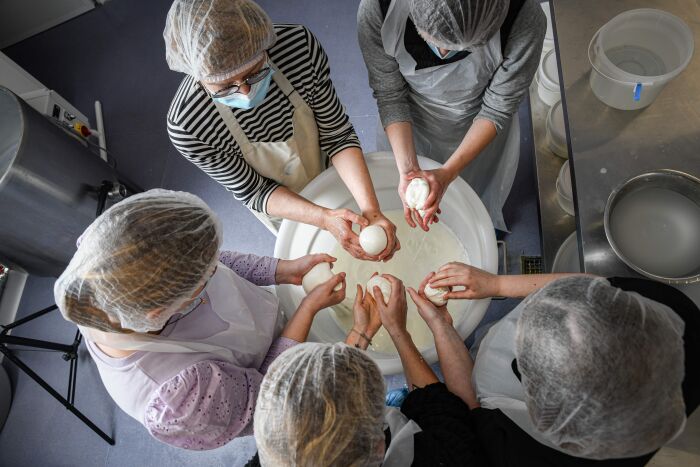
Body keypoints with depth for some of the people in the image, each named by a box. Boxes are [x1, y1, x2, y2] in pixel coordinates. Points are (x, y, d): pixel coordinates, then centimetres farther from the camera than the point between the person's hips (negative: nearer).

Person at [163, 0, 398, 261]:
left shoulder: (299, 45, -32)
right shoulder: (187, 127, -37)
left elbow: (337, 134, -23)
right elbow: (252, 191, -24)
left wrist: (370, 208, -36)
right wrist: (325, 218, -39)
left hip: (333, 173, 2)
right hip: (281, 205, -1)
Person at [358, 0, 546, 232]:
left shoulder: (526, 21, -35)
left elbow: (497, 110, -21)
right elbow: (390, 96, -20)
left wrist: (447, 173, -31)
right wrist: (408, 168, -30)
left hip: (478, 130, 0)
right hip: (407, 125, 1)